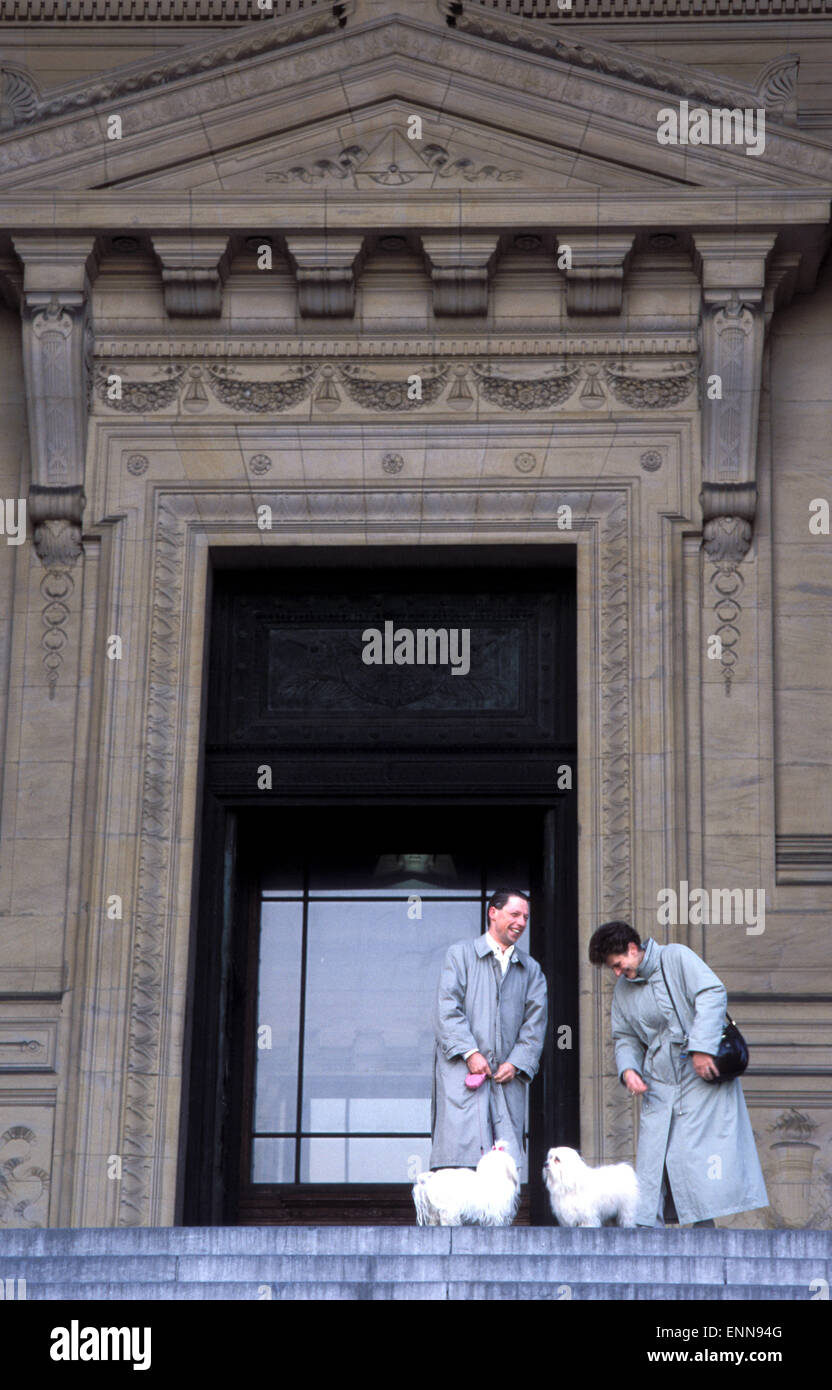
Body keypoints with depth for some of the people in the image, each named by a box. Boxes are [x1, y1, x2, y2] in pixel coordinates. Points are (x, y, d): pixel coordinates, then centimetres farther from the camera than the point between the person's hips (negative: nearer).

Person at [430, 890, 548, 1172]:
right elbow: (447, 1010, -2)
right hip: (462, 1072, -4)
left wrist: (516, 1063, -3)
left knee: (506, 1160, -4)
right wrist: (470, 1053, -13)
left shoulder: (530, 969, 20)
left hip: (507, 1075, 4)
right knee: (462, 1148, -14)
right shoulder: (461, 954, 8)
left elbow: (535, 1021, 12)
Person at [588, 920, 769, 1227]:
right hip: (659, 1085, 5)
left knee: (699, 1152, -10)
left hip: (702, 1077, -5)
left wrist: (701, 1047, -22)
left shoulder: (677, 957, -4)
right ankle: (645, 1228, -1)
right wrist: (628, 1069, -4)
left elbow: (713, 993, -14)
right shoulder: (622, 990, 13)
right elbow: (625, 1038, 18)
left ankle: (704, 1225, -6)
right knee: (651, 1155, -2)